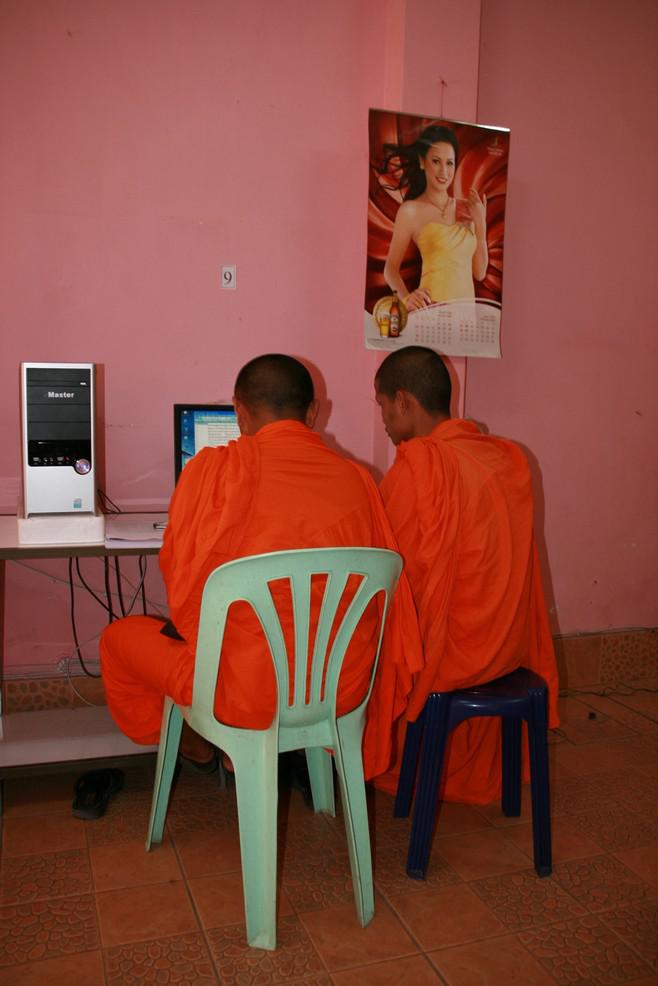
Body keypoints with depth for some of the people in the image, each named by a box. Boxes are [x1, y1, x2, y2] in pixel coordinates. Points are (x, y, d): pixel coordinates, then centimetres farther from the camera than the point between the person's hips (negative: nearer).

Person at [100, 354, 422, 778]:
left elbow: (183, 584, -5)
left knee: (119, 635, 24)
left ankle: (196, 745, 43)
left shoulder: (215, 468, -13)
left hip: (246, 693, -4)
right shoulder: (358, 479, -3)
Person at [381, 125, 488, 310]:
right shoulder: (411, 210, 0)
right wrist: (406, 298, -18)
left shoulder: (466, 209, 12)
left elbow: (479, 273, 14)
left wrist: (481, 224, 6)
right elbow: (391, 268, 0)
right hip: (431, 312, -4)